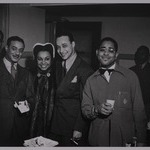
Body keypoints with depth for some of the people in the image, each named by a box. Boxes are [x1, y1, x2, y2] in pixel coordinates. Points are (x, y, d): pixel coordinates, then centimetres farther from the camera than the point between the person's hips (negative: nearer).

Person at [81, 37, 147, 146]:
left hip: (125, 140, -2)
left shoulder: (130, 76, -2)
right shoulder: (91, 80, 5)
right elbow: (85, 109, 4)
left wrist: (140, 141, -3)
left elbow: (138, 110, -1)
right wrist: (96, 109, -17)